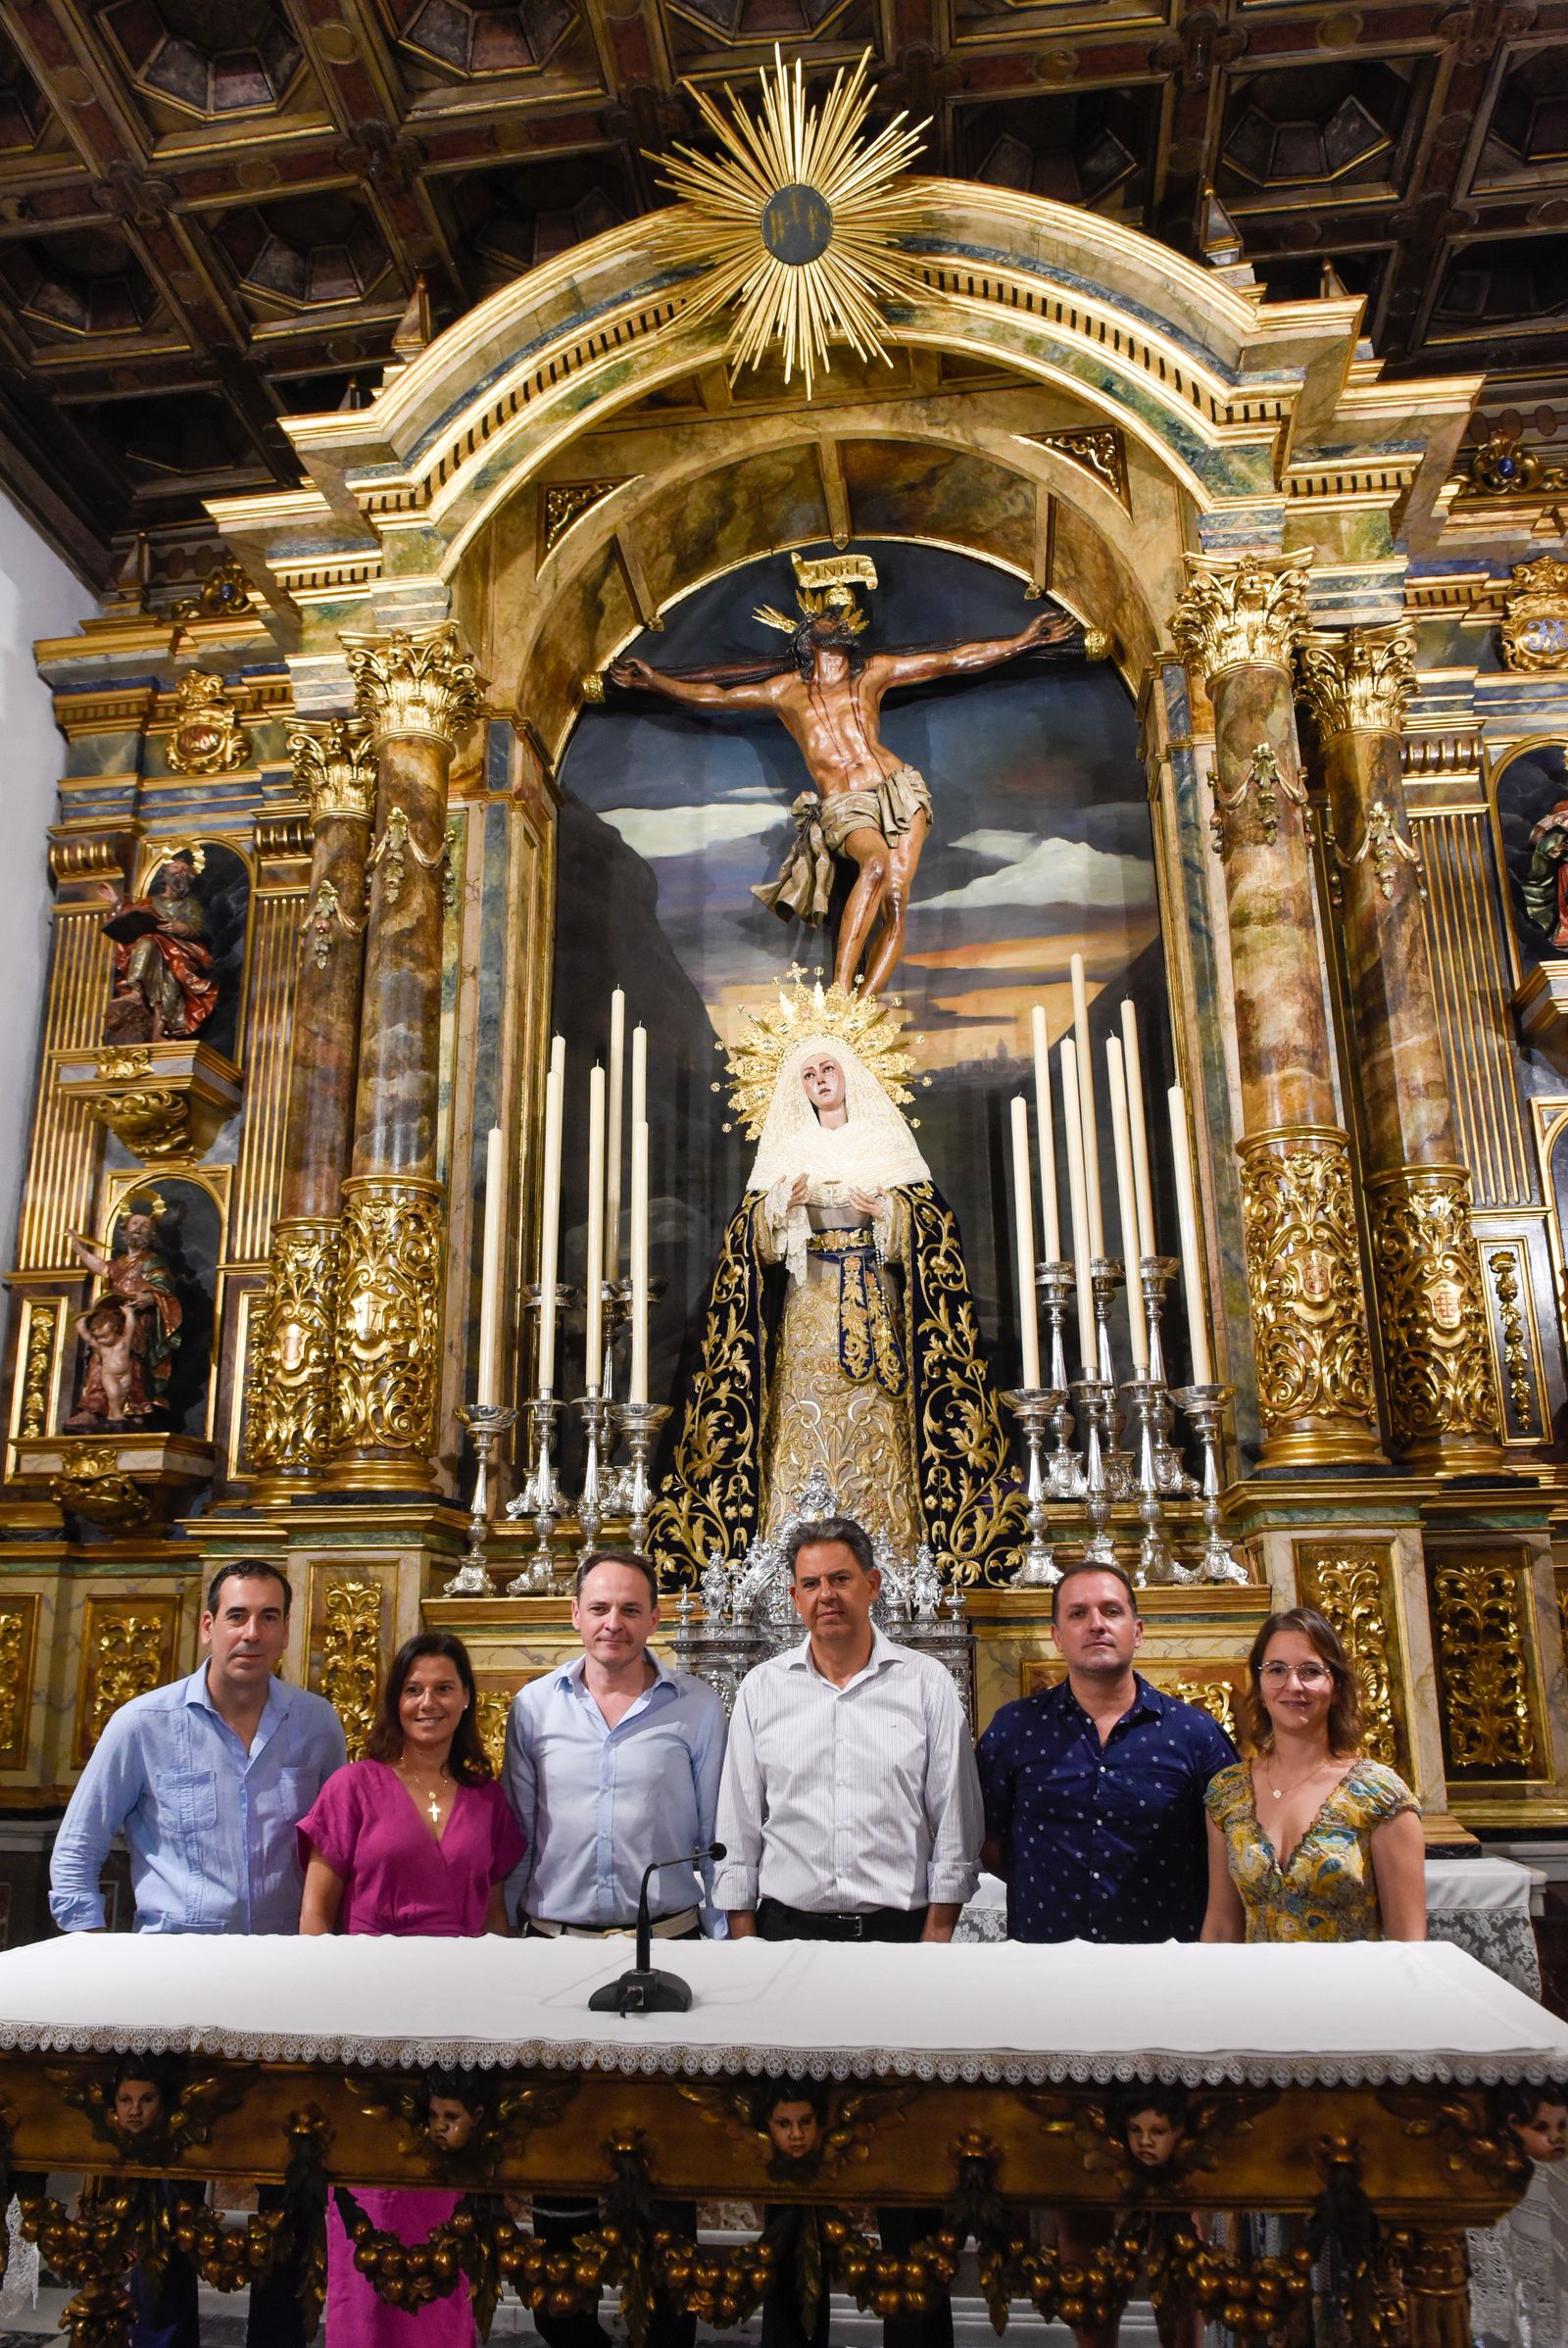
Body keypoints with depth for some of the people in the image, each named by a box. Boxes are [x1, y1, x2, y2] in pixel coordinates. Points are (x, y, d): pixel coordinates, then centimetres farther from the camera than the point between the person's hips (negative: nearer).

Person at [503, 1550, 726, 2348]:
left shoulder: (697, 1710, -1)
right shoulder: (533, 1707, 3)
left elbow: (715, 1837, 3)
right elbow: (515, 1836, 8)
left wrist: (720, 1939, 2)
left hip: (665, 1945, -1)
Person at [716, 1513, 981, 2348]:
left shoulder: (927, 1685, -1)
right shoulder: (762, 1690, 3)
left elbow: (954, 1825, 1)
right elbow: (739, 1827, 7)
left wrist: (936, 1934, -4)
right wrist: (743, 1938, 3)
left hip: (899, 1932, -1)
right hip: (790, 1930, 2)